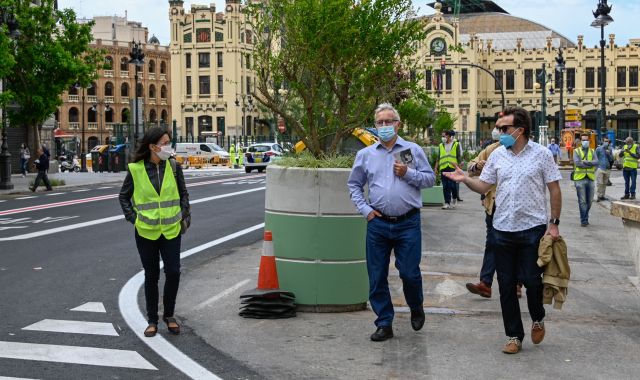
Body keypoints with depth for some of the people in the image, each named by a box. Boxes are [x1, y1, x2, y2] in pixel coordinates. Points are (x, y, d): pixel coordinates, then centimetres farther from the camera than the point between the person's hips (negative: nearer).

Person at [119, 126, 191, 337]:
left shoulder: (173, 166, -2)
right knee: (151, 276, 8)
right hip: (146, 232, -1)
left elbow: (183, 193, 10)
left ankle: (169, 315, 19)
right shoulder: (135, 169, -7)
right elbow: (124, 196, 5)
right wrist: (133, 218, -3)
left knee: (173, 273, -2)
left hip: (171, 230, 1)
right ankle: (152, 320, 21)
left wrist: (185, 215, 2)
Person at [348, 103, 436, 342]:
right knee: (377, 277, 4)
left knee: (409, 272, -2)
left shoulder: (413, 150, 5)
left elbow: (430, 179, 6)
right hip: (378, 224, 2)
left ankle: (416, 309, 28)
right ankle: (384, 324, 17)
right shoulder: (366, 154, 9)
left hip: (408, 223, -2)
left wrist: (408, 174, -10)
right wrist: (365, 209, 3)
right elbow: (354, 185, 15)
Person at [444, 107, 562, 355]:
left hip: (533, 228, -3)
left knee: (532, 280, -2)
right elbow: (483, 186, 9)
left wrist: (554, 223, -6)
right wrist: (465, 179, -10)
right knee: (506, 285, 7)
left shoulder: (541, 154, -4)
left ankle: (538, 319, 29)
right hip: (503, 229, 4)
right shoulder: (497, 155, 6)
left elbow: (554, 190, -1)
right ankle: (514, 335, 19)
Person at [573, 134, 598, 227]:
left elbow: (596, 162, -4)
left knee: (589, 201, 9)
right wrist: (590, 164, -9)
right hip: (580, 178, -4)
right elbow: (577, 163, -12)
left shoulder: (592, 151, 13)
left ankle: (585, 218, 24)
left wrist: (585, 162, -17)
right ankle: (584, 220, 1)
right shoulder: (576, 151, 4)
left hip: (590, 178, 4)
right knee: (582, 201, -4)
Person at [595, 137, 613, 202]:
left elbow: (611, 159, 8)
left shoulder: (609, 149, 11)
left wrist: (609, 154, -8)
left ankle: (602, 196, 14)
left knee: (605, 183, 7)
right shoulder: (598, 149, 1)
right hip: (600, 168, -4)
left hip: (607, 169, 4)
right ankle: (599, 196, -6)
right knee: (599, 183, -8)